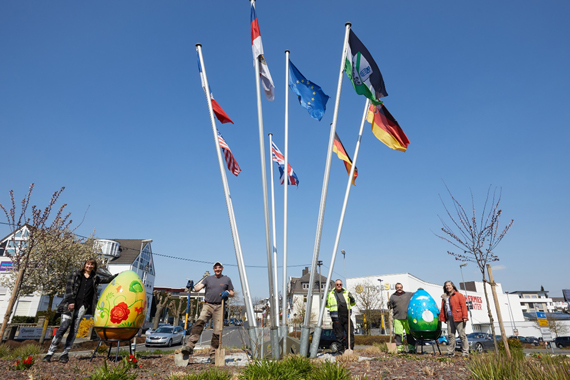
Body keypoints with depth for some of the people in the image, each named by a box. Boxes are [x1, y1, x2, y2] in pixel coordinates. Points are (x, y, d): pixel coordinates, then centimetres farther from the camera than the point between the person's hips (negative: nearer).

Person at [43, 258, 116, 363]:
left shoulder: (95, 278, 16)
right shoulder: (75, 275, 10)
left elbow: (108, 279, 16)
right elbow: (69, 288, 1)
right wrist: (71, 301, -11)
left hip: (83, 306, 2)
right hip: (70, 305, -2)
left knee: (74, 330, 0)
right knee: (63, 327, -9)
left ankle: (65, 353, 6)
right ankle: (50, 352, 0)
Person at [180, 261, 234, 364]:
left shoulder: (227, 279, 15)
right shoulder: (208, 279, 17)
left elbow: (232, 293, 17)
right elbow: (199, 287, 3)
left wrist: (227, 293, -4)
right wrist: (193, 288, -18)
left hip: (219, 307, 0)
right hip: (207, 305, 0)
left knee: (218, 331, -4)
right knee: (199, 322, -26)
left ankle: (213, 355, 6)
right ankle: (189, 346, -32)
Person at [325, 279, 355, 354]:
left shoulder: (346, 292, 16)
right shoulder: (330, 294, 12)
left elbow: (353, 303, 20)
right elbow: (327, 305, 17)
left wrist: (351, 298, -2)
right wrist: (325, 300, -5)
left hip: (346, 316, 2)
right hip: (337, 317, -2)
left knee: (350, 333, -2)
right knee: (339, 335, 1)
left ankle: (350, 349, 7)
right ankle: (341, 350, 10)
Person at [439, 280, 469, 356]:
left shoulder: (458, 295, 1)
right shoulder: (444, 297, 17)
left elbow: (463, 306, -6)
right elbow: (443, 309, 18)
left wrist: (465, 317, -14)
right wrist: (442, 318, 13)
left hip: (458, 318, -5)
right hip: (449, 318, 6)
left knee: (462, 335, -4)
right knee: (450, 335, 7)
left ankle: (465, 353, 3)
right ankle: (450, 352, 13)